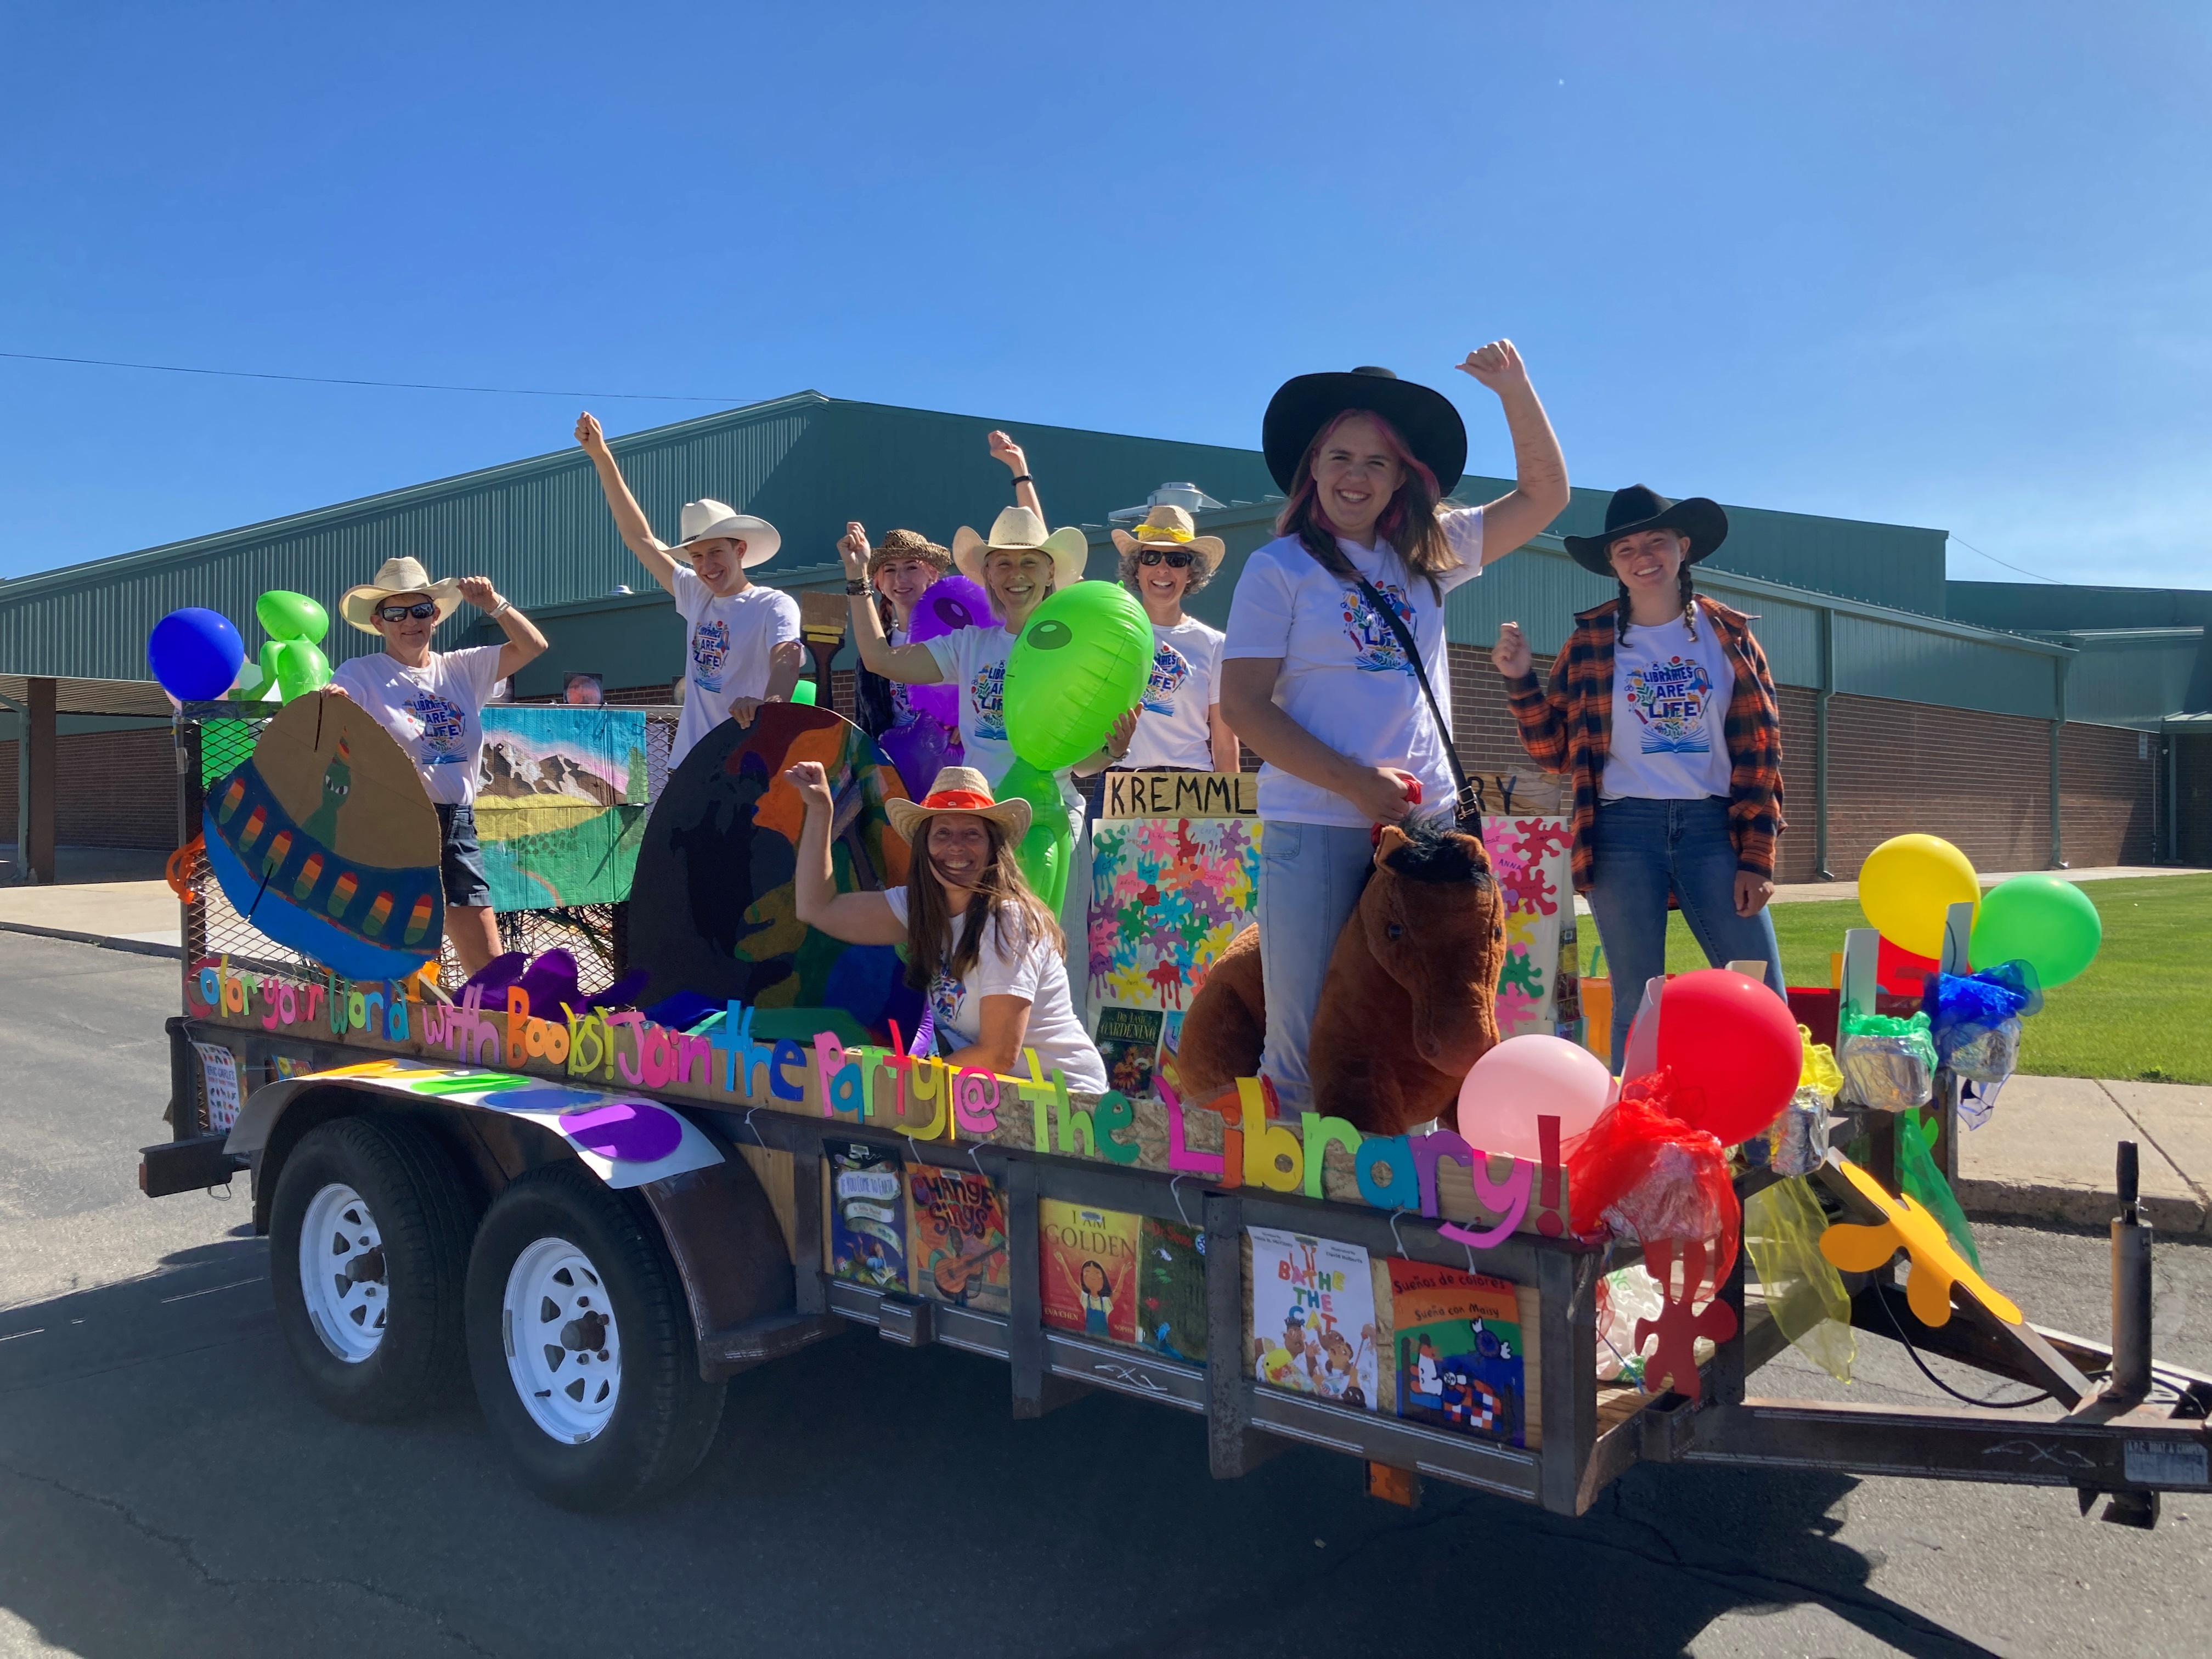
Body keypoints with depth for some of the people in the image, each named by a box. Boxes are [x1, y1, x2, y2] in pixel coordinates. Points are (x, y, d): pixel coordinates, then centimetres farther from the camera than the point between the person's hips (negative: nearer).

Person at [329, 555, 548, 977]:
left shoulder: (462, 669, 11)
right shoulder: (359, 675, -2)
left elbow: (532, 646, 10)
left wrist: (493, 604, -3)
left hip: (458, 826, 5)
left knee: (491, 969, 5)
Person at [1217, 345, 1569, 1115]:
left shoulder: (1428, 554, 12)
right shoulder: (1280, 568, 0)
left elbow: (1544, 494, 18)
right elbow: (1241, 705, -7)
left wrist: (1515, 388, 7)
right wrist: (1357, 784, -13)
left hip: (1424, 821, 4)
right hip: (1316, 829, -4)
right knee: (1305, 1046, -1)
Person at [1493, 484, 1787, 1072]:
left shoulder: (1729, 636, 7)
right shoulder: (1590, 643, 6)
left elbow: (1761, 751, 5)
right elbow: (1554, 752, 7)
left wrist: (1757, 858, -1)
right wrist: (1520, 679, -7)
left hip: (1713, 828, 1)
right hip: (1624, 831, -1)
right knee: (1637, 1004, 4)